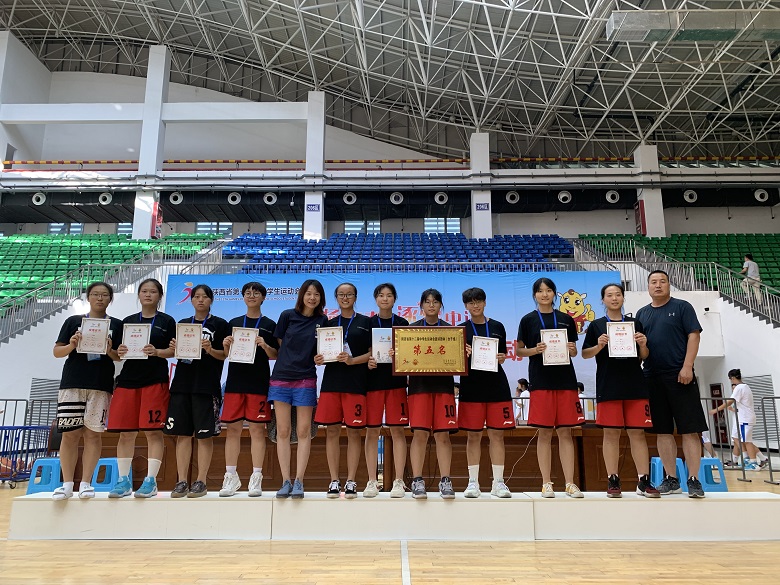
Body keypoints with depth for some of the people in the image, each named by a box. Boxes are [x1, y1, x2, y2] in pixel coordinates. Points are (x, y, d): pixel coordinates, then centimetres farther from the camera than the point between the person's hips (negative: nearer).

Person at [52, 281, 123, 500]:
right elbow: (56, 351, 9)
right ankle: (67, 484, 8)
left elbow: (121, 357, 6)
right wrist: (71, 346, -11)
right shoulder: (73, 321, 11)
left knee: (93, 433, 1)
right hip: (72, 383, 1)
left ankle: (86, 483, 9)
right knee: (69, 434, -1)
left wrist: (109, 351, -15)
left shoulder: (116, 325, 9)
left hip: (101, 386, 0)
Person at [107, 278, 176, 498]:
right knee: (125, 432, 4)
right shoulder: (128, 321, 14)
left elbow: (173, 351, 1)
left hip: (155, 381, -3)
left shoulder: (167, 321, 5)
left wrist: (156, 352, -17)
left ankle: (151, 481, 3)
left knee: (153, 431, -4)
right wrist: (120, 352, -8)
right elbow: (119, 352, 14)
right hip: (128, 379, 3)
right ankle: (123, 480, 14)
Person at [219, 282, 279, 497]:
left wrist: (265, 346, -16)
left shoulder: (269, 325, 5)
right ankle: (230, 477, 12)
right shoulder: (233, 323, 13)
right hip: (235, 381, 2)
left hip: (259, 382, -2)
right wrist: (226, 346, -6)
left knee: (257, 429, -1)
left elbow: (276, 356, 3)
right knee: (233, 428, 3)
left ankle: (256, 479, 6)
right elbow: (227, 355, 15)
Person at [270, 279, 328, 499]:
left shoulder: (322, 320, 4)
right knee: (283, 431, 2)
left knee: (303, 432, 1)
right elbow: (280, 344, 12)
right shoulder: (288, 315, 4)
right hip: (281, 378, 1)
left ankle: (298, 481, 7)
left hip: (306, 380, -1)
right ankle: (285, 481, 10)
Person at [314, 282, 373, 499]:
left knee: (353, 431, 0)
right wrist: (319, 359, -6)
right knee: (332, 430, 3)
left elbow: (373, 353, 0)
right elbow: (324, 352, 17)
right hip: (331, 381, 3)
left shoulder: (365, 322, 6)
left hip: (355, 383, -3)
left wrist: (352, 360, -15)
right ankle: (334, 481, 13)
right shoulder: (329, 323, 14)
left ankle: (351, 482, 10)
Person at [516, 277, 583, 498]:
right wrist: (535, 350, -13)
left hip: (565, 379, 2)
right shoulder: (528, 320, 4)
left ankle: (570, 483, 10)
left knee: (565, 431, 4)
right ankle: (546, 483, 10)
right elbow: (519, 351, 5)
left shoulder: (566, 319, 10)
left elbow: (574, 352, 16)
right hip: (540, 381, -2)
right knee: (545, 432, 1)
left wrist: (571, 349, -6)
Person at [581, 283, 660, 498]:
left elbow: (644, 356, 13)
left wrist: (643, 345, -8)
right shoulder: (596, 325, 6)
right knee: (611, 433, 1)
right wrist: (599, 346, -14)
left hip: (635, 385, 2)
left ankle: (644, 481, 8)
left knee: (637, 432, 2)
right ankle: (613, 481, 8)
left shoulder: (635, 324, 11)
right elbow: (585, 354, 5)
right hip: (608, 386, -1)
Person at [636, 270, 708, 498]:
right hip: (653, 377, 4)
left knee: (690, 429, -3)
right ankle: (671, 479, 14)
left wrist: (687, 366, -14)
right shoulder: (642, 313, 15)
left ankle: (694, 480, 3)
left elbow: (694, 335, -5)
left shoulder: (682, 307, 2)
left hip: (679, 376, -4)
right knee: (662, 431, 7)